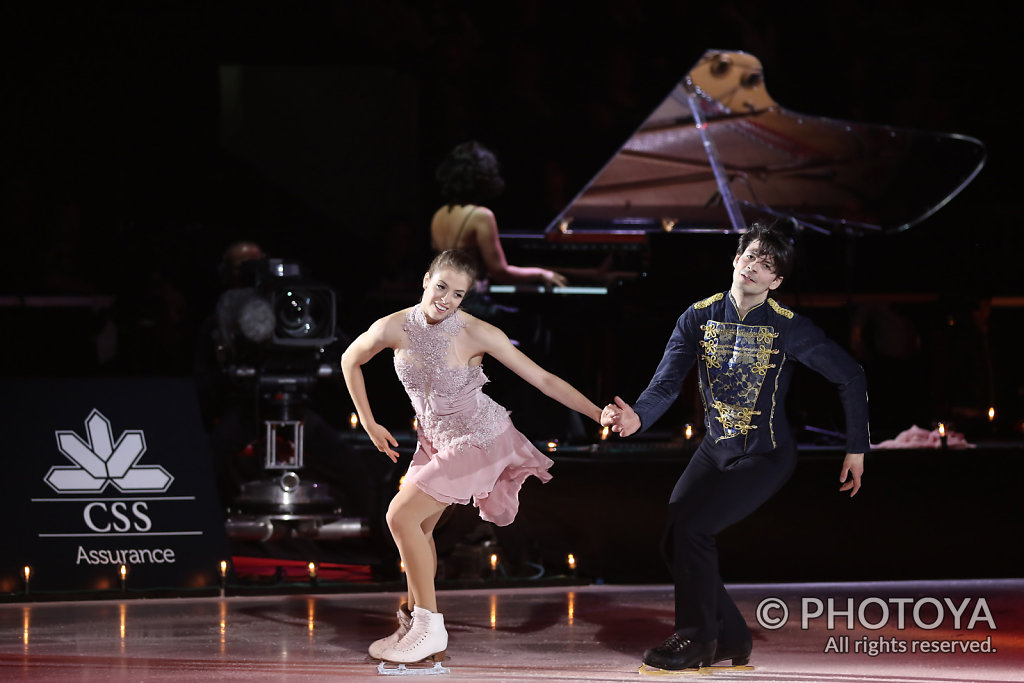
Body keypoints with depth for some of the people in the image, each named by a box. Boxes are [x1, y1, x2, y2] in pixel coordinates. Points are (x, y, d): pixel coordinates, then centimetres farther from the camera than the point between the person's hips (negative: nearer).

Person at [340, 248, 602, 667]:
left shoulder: (477, 334, -23)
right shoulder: (394, 328, -13)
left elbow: (543, 379, -20)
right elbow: (350, 361, 8)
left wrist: (601, 416, -23)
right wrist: (369, 425, 9)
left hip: (480, 440, -5)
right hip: (435, 440, 5)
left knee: (402, 517, -12)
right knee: (417, 528, 6)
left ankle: (429, 629, -4)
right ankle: (415, 625, 19)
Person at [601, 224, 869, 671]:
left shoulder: (788, 328, -15)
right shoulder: (699, 317, -5)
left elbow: (850, 377, -7)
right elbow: (668, 381, -15)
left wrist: (856, 449, -6)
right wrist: (638, 417, -36)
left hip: (766, 457, -5)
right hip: (716, 450, 5)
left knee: (691, 526, -21)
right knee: (675, 542, -2)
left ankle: (697, 639, -4)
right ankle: (730, 640, 15)